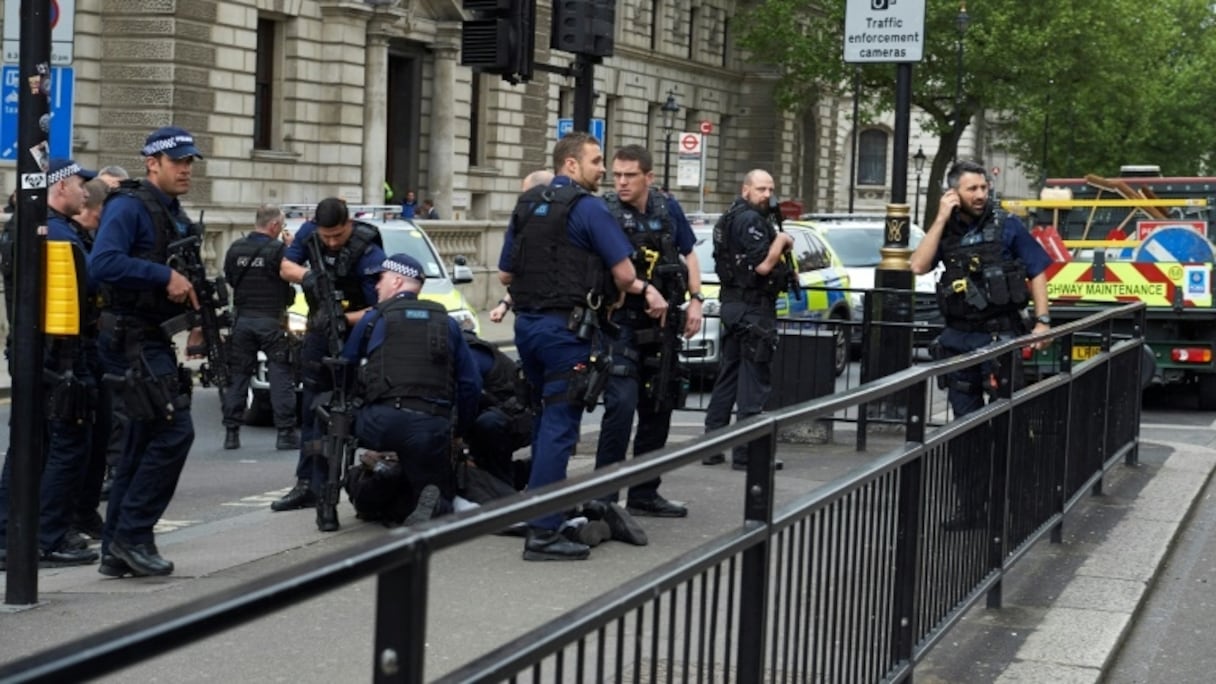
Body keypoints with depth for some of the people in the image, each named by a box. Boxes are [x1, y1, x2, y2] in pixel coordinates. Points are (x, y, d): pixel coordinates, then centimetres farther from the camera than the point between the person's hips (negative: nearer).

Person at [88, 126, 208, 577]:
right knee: (174, 430, -15)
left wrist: (194, 315, 9)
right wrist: (166, 277, -26)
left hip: (155, 340, 10)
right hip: (132, 339, -10)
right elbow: (102, 264, -27)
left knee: (145, 441, 11)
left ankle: (117, 551, 17)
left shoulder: (175, 215, 17)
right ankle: (132, 535, -7)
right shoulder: (129, 206, -12)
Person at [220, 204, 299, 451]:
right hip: (271, 320, -4)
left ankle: (231, 432, 10)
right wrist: (290, 248, 4)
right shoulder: (279, 249, -13)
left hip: (242, 319, 4)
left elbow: (229, 279, 12)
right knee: (281, 378, 1)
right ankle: (285, 433, -1)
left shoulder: (236, 248, 2)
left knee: (237, 376, 11)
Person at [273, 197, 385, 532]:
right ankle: (307, 484, 25)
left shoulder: (368, 253, -25)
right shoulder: (309, 232, -8)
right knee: (312, 408, 14)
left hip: (351, 335, -6)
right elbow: (285, 267, 2)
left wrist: (345, 319, -40)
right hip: (318, 330, 6)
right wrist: (306, 274, -20)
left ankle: (324, 494, -10)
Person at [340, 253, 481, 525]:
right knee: (442, 494, 12)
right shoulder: (447, 323, 18)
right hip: (433, 427, 1)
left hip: (382, 421, -1)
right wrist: (458, 430, 25)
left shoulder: (373, 319, 12)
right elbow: (471, 384, 15)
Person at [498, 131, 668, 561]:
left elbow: (505, 274, 16)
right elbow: (623, 273, -13)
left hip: (526, 323, 8)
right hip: (565, 327, -8)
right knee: (559, 426, -7)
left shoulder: (526, 206, 13)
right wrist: (641, 288, 8)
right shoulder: (588, 208, -10)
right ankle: (543, 533, -9)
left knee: (545, 418, 21)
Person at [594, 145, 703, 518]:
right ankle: (603, 496, -10)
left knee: (658, 409, 11)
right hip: (621, 323, -6)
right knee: (622, 403, -17)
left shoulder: (668, 209, 4)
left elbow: (689, 254, 16)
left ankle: (644, 494, 23)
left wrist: (696, 300, 5)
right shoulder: (605, 212, -11)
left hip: (662, 325, 6)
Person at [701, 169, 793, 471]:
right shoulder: (750, 220, -15)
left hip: (733, 304, 10)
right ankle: (746, 453, -5)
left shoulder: (730, 218, 18)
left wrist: (779, 243, 11)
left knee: (728, 377, 14)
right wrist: (781, 241, -8)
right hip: (753, 307, -10)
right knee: (754, 381, -6)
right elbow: (762, 265, -23)